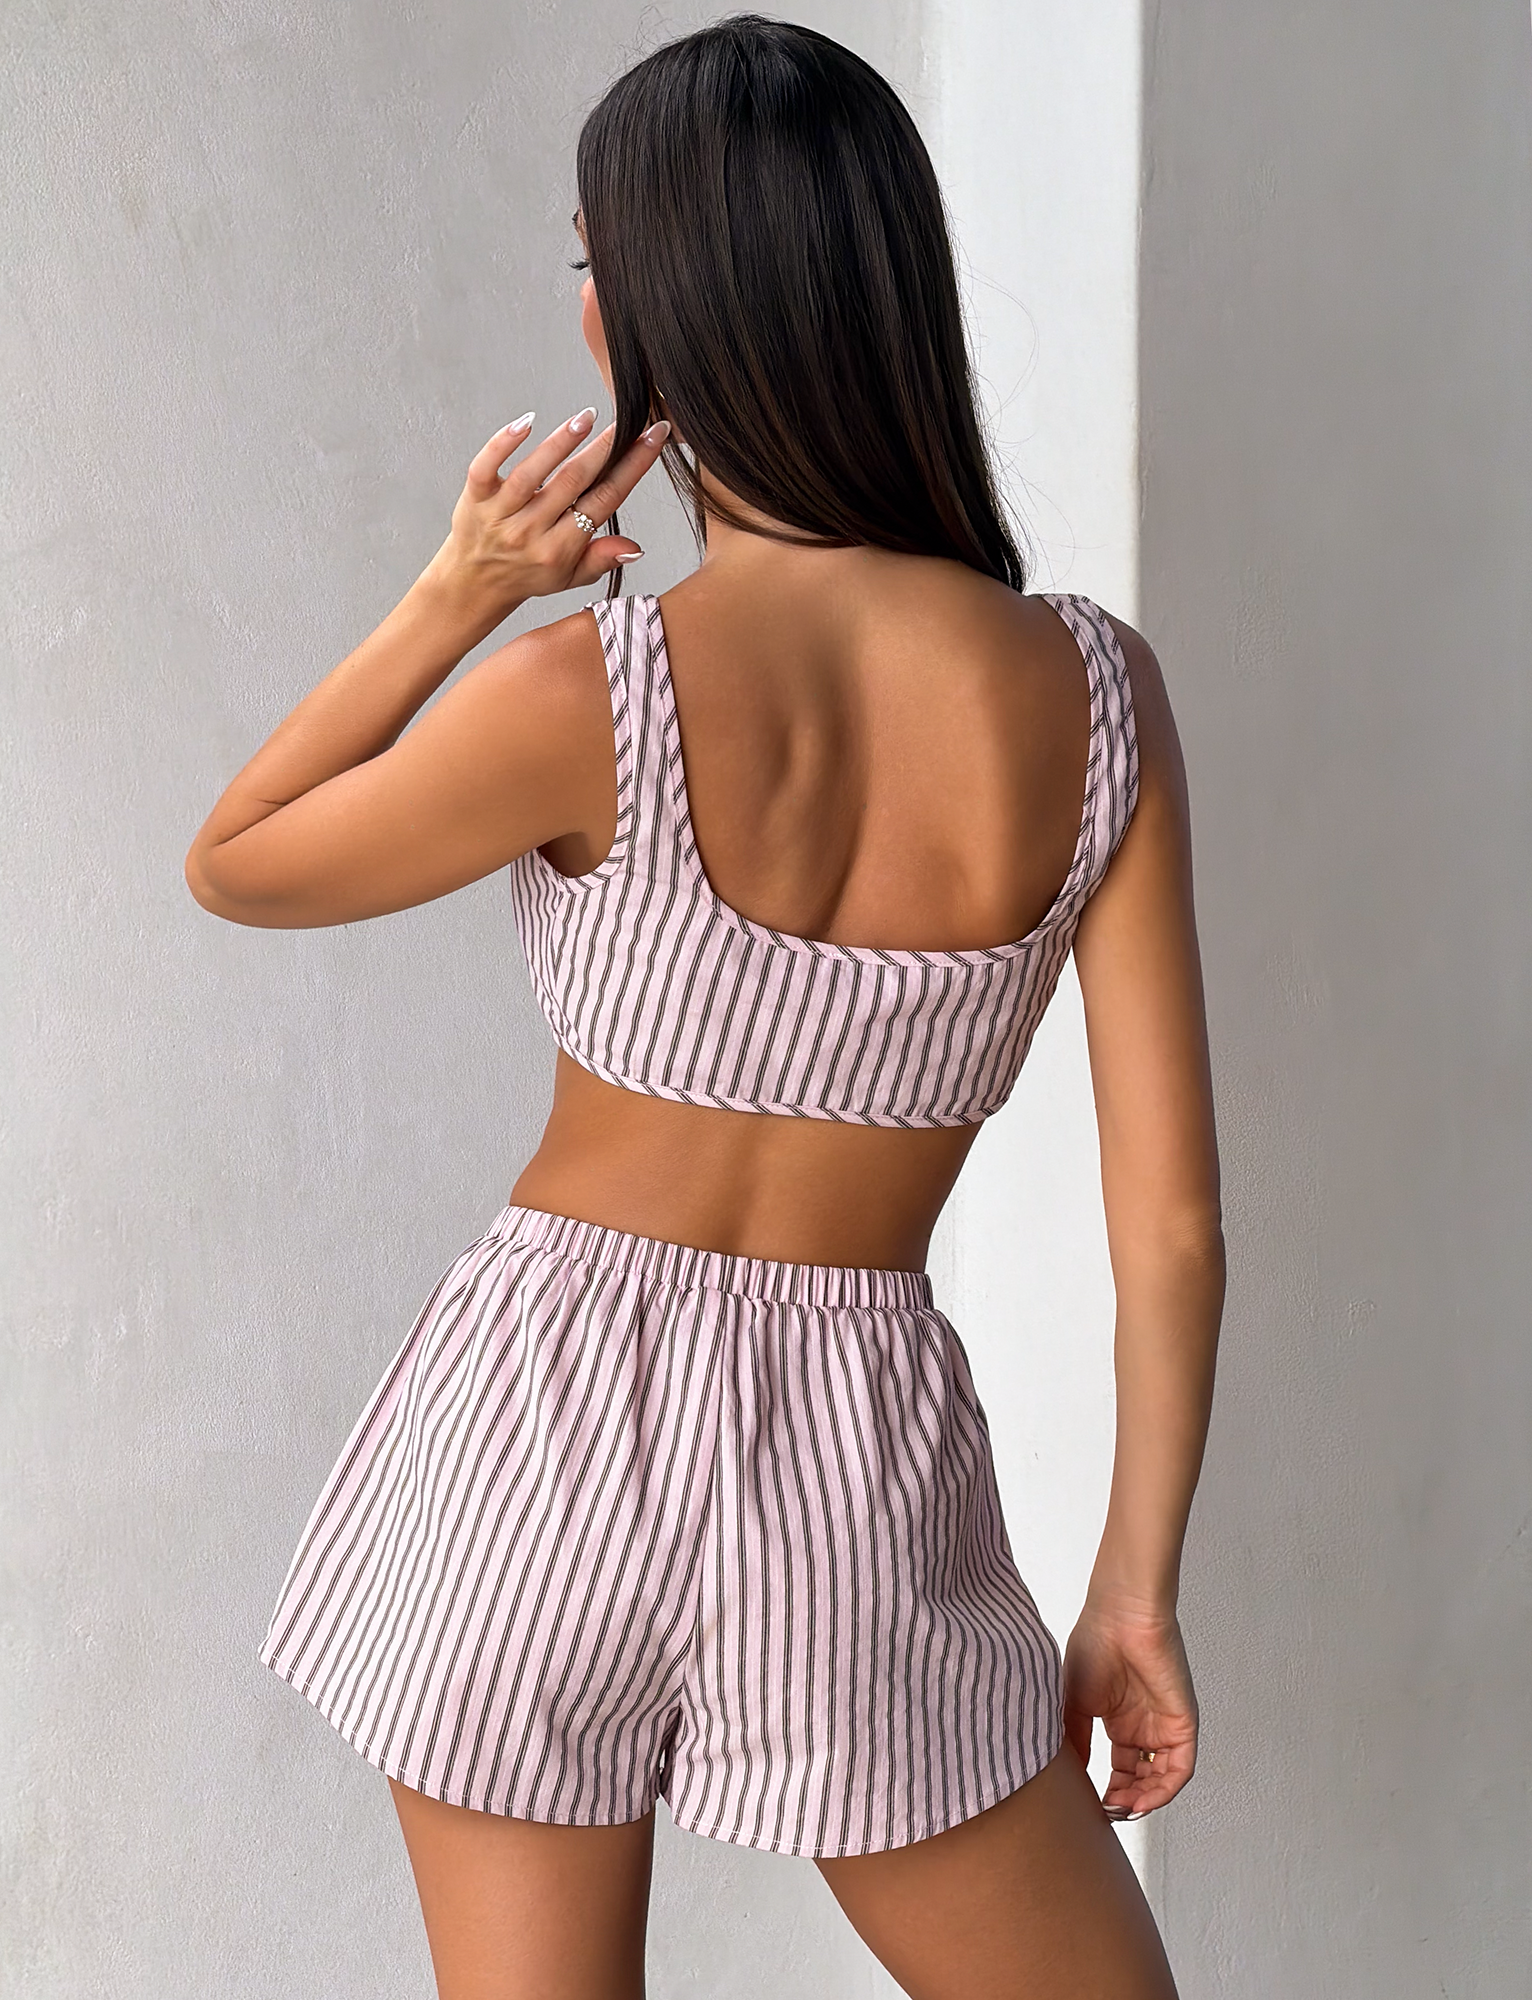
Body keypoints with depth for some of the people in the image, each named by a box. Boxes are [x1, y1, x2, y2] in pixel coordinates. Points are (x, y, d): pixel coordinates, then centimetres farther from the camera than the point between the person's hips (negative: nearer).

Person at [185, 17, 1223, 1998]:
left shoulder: (588, 695, -17)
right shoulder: (1094, 695, -8)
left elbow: (232, 868, 2)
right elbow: (1173, 1216, -5)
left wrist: (456, 594, -5)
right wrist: (1139, 1583, 5)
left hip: (547, 1413, -1)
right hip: (860, 1471, 2)